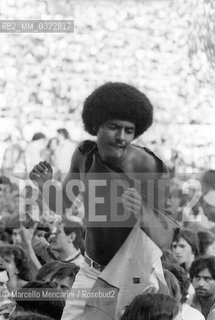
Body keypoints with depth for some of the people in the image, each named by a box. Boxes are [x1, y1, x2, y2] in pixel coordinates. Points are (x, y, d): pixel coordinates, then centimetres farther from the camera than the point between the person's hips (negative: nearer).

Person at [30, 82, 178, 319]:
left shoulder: (151, 168, -26)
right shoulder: (86, 153, -11)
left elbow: (164, 241, -25)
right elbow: (62, 207, 2)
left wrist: (142, 210, -46)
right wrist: (44, 184, -20)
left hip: (137, 273, -4)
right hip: (93, 271, 4)